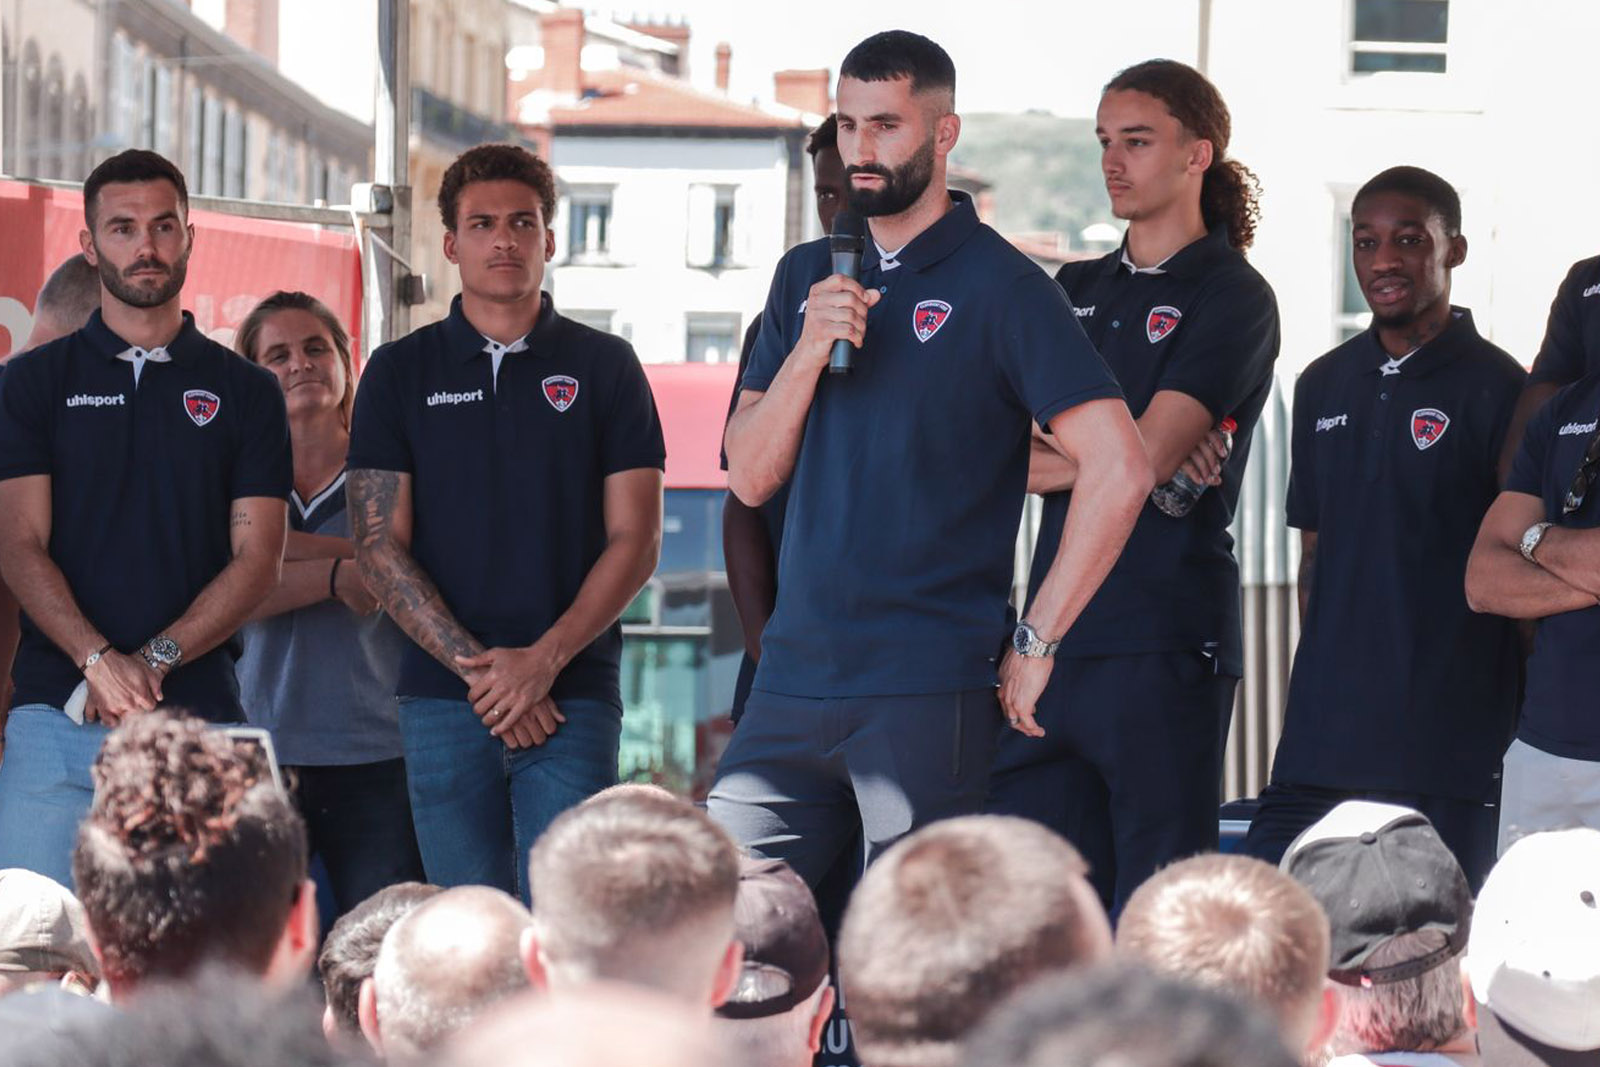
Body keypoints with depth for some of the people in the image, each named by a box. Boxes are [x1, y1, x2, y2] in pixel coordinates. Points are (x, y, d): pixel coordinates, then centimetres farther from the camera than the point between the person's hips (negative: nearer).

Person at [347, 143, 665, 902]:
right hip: (443, 697, 1)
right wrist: (476, 667, -8)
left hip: (571, 695, -1)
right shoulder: (400, 372, 10)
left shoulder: (603, 367, 9)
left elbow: (635, 540, 4)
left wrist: (545, 659, -10)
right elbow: (380, 545, 4)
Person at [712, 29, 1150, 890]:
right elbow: (750, 478, 10)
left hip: (928, 691, -6)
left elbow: (1119, 469, -13)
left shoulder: (999, 286, -4)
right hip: (793, 681, 6)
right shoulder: (805, 278, 15)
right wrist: (807, 352, -7)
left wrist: (1034, 642, -12)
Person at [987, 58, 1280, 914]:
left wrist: (1049, 459, 4)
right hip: (1053, 639, 6)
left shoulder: (1232, 299, -1)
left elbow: (1144, 458, -12)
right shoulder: (1076, 291, 18)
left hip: (1164, 642, -6)